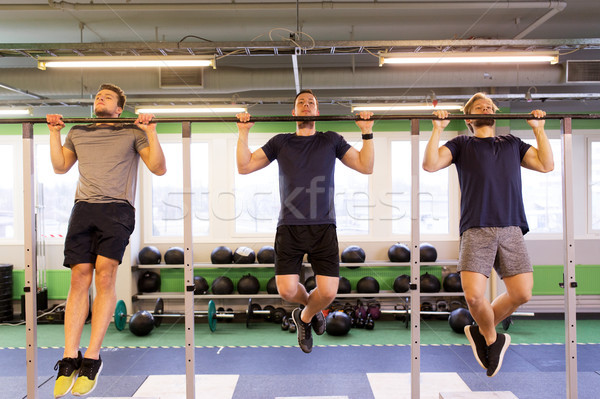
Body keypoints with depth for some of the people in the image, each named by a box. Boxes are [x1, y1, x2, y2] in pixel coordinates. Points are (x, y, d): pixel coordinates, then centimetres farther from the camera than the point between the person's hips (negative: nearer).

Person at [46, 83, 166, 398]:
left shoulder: (132, 132, 14)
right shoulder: (78, 133, 25)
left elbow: (159, 168, 7)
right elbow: (60, 166, 29)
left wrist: (150, 132, -1)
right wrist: (55, 133, 22)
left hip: (116, 208, -3)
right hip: (83, 207, 3)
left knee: (105, 273, -17)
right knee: (79, 278, -8)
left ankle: (92, 359, -13)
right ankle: (69, 359, -5)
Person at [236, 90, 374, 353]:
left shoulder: (331, 141, 15)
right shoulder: (280, 142, 16)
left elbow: (366, 166, 10)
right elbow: (244, 167, 11)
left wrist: (367, 132, 2)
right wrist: (243, 133, 4)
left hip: (323, 227, 0)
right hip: (289, 227, 0)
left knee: (328, 292, -11)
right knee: (287, 290, -11)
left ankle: (305, 317, 24)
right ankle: (307, 304, 26)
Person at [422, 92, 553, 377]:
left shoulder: (512, 144, 26)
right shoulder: (462, 144, 17)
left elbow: (546, 165, 17)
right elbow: (430, 164, 2)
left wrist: (538, 128, 15)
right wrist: (438, 128, 0)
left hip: (511, 229, 3)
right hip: (476, 230, -3)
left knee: (522, 294, -9)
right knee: (474, 296, -17)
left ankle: (482, 331, 18)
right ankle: (492, 338, 15)